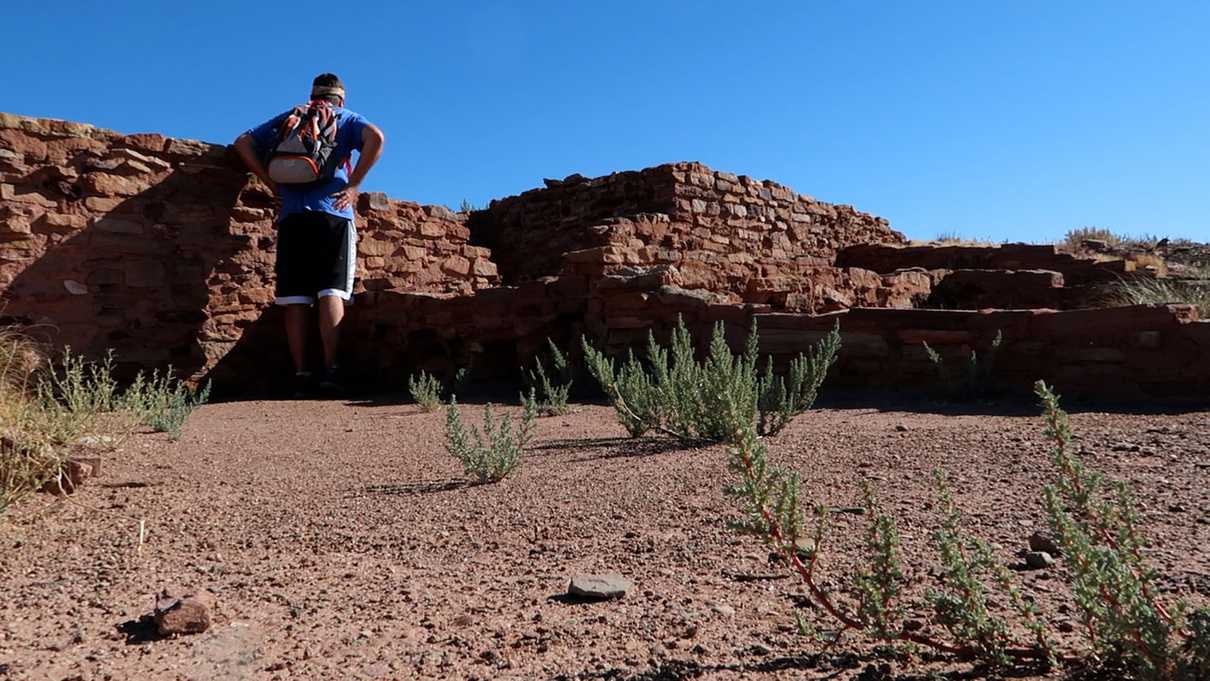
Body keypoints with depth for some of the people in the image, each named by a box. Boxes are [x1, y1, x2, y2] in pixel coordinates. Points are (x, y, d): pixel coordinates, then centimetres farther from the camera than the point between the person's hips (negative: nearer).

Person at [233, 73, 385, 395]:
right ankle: (329, 369, -17)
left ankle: (300, 373, -6)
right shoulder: (346, 119, 16)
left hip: (292, 214, 2)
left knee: (295, 297, -1)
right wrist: (353, 186, -4)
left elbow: (243, 143, 18)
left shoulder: (289, 117, 24)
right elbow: (376, 138, -6)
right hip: (333, 213, -2)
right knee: (331, 292, -7)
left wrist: (272, 184, 13)